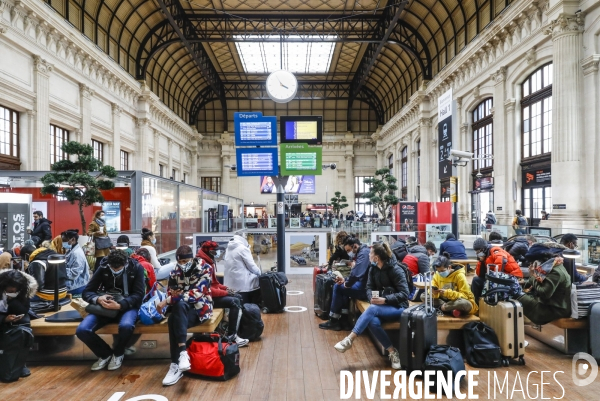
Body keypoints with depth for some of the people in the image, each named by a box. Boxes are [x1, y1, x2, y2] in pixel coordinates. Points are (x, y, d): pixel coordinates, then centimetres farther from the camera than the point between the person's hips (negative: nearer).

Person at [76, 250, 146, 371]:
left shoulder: (136, 268, -11)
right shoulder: (103, 267, -5)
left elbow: (138, 294, -15)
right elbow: (86, 292, -3)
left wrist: (120, 305, -33)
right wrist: (98, 299, -27)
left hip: (127, 306, -3)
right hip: (105, 306, 3)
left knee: (126, 326, -37)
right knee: (82, 330, -23)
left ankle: (118, 353, -1)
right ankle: (105, 354, 7)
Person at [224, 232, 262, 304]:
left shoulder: (229, 249, 15)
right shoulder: (243, 248, -9)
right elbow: (251, 265, -8)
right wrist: (260, 273, 8)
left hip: (230, 283, 8)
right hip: (242, 283, -8)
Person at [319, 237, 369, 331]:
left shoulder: (364, 252, -17)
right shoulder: (361, 252, 16)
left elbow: (356, 273, -28)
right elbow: (357, 273, 20)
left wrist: (347, 284, -11)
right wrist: (345, 280, 5)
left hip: (365, 288, -11)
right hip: (362, 284, 11)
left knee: (338, 287, -3)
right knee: (340, 286, 17)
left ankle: (334, 321, 8)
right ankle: (344, 319, 14)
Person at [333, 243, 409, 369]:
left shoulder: (396, 270, -15)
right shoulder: (373, 269, 4)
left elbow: (404, 294, -18)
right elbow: (369, 287, 5)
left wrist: (385, 300, -28)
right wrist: (371, 297, -18)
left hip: (398, 308, -5)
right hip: (381, 307, 5)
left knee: (372, 309, -33)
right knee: (373, 322, -30)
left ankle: (349, 340, -30)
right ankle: (393, 352, -16)